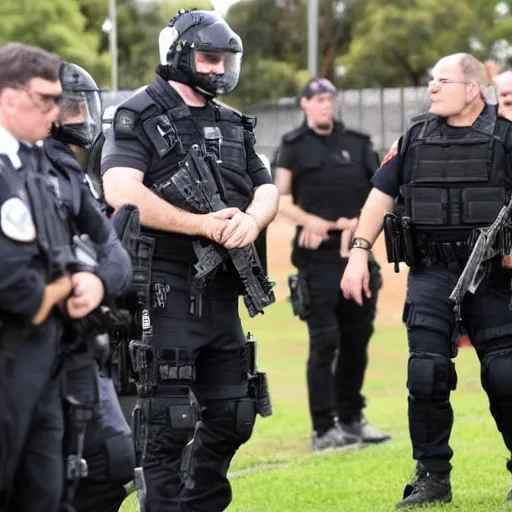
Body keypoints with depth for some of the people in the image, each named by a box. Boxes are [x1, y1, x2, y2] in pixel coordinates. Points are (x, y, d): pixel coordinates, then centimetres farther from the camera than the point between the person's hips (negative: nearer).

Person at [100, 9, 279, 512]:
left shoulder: (233, 125, 17)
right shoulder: (138, 118, -4)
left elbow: (266, 188, 13)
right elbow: (121, 192, -18)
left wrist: (252, 219, -12)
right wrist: (205, 225, -21)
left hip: (221, 290, 7)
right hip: (163, 289, -7)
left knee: (231, 415, 11)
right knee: (167, 420, -6)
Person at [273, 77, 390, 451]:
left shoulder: (357, 144, 13)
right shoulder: (293, 147, 3)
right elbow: (280, 199, -5)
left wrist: (361, 221, -6)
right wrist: (309, 220, -21)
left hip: (358, 253, 4)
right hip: (318, 256, -4)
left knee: (357, 339, 9)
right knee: (324, 342, -8)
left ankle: (351, 419, 20)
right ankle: (324, 429, -5)